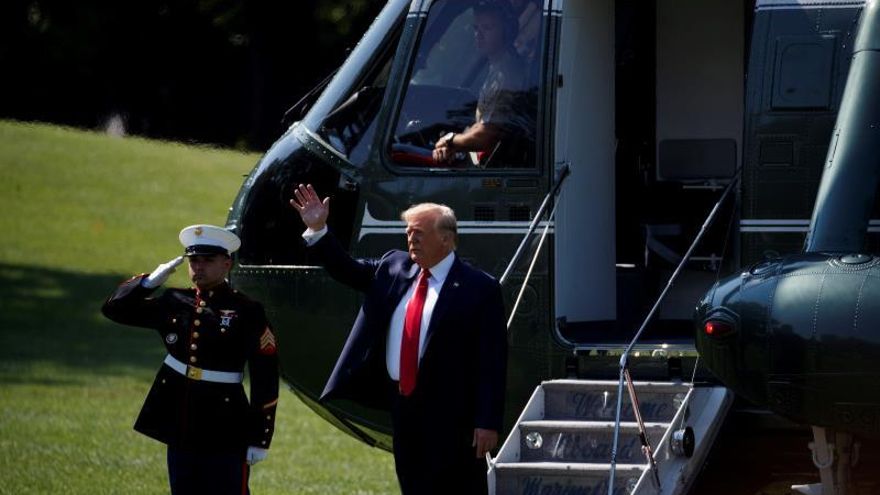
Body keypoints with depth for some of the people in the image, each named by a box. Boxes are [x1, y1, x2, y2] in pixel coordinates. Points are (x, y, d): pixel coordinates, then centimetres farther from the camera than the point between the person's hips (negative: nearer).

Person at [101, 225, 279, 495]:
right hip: (181, 430, 5)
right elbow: (115, 308, 11)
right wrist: (151, 281, -4)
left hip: (225, 435, -5)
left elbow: (265, 381, -7)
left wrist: (260, 438, -9)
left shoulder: (247, 312, -6)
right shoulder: (174, 303, 8)